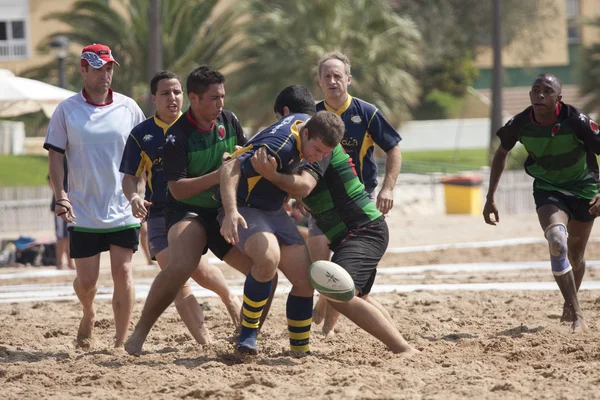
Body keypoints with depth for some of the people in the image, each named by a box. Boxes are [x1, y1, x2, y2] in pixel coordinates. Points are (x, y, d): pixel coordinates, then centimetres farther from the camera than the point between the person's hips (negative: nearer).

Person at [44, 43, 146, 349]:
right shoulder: (66, 110, -1)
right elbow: (55, 154, 0)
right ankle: (88, 315, 36)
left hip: (123, 210, 1)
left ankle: (121, 342, 2)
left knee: (122, 273, -6)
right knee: (86, 279, 3)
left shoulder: (128, 108, 3)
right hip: (83, 212, -1)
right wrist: (60, 195, -12)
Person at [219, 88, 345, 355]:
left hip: (274, 212, 9)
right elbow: (230, 170, -35)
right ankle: (248, 333, -22)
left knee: (305, 281, -1)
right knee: (269, 258, -36)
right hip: (244, 210, -9)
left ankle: (300, 351, 10)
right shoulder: (280, 146, -30)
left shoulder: (306, 122, -4)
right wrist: (230, 212, -48)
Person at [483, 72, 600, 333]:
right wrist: (491, 197, 3)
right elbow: (501, 153, 4)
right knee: (557, 241, -28)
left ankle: (571, 304, 44)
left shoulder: (576, 121, -26)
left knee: (575, 256, 12)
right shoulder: (520, 124, -17)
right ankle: (576, 314, -23)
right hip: (548, 189, 0)